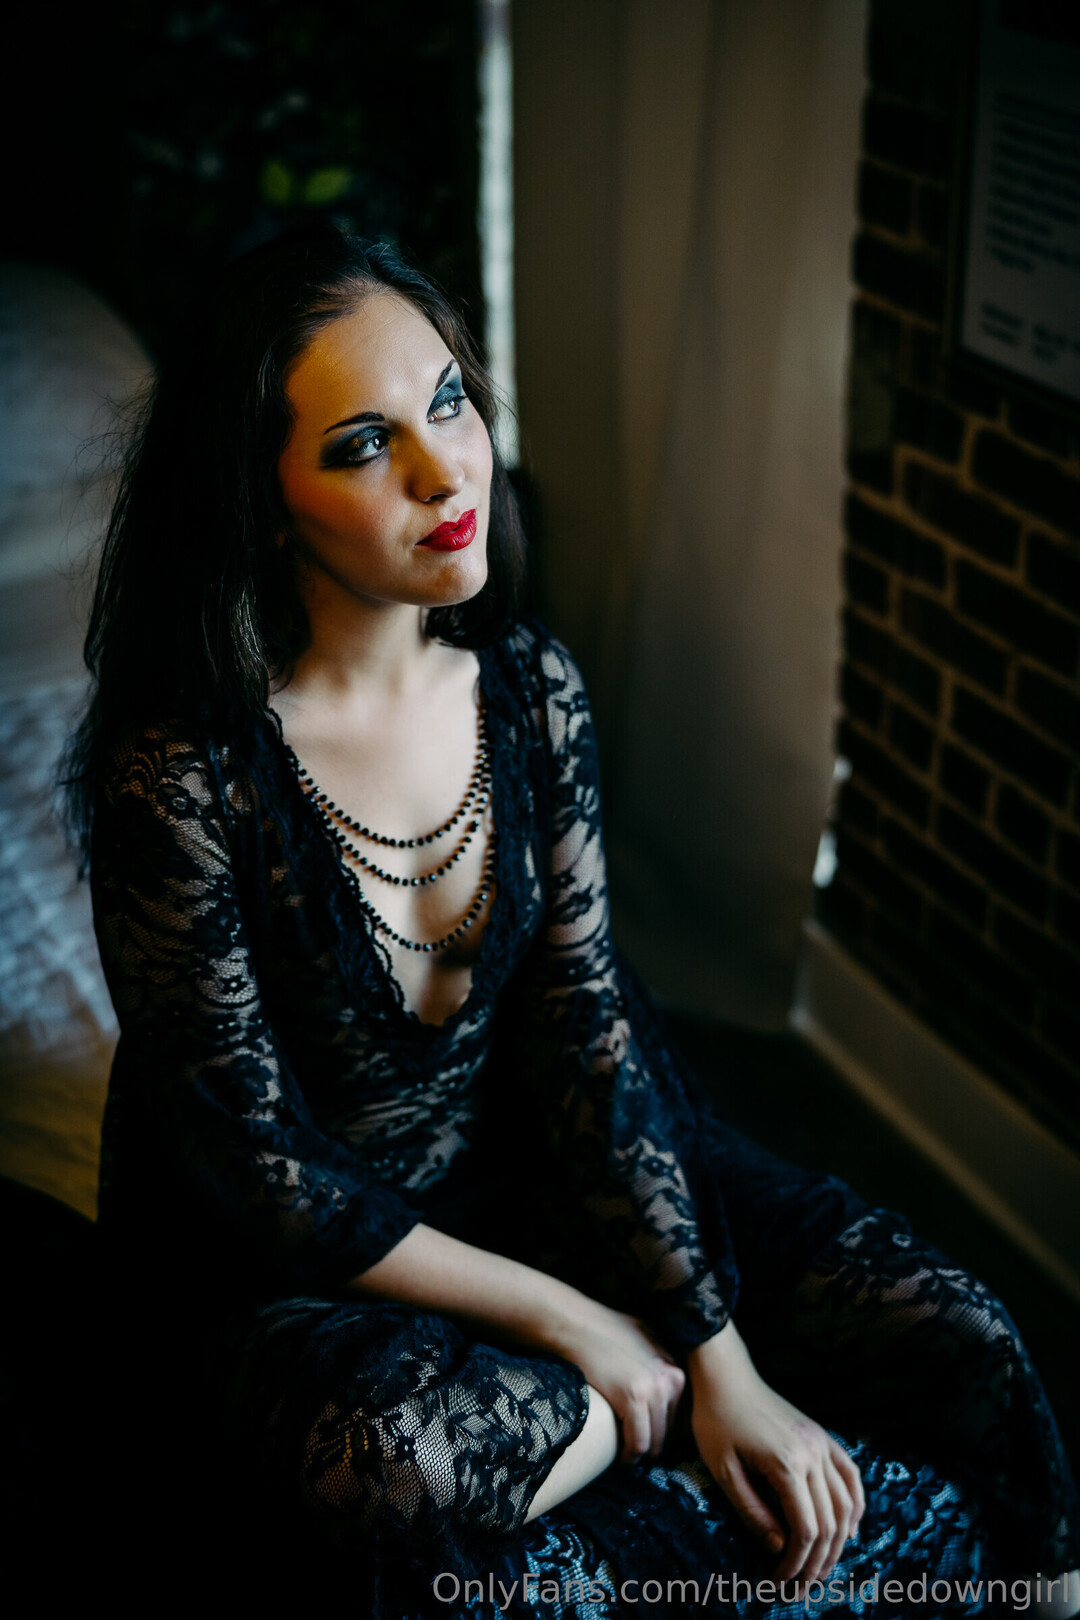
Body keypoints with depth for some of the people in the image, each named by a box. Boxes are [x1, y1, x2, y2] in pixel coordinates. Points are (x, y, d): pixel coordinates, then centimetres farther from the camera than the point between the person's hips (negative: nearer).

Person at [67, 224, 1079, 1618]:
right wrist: (569, 1323, -16)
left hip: (522, 1167, 3)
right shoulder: (178, 773, -25)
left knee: (957, 1349, -12)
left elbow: (584, 1034, -7)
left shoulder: (529, 689, -9)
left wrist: (719, 1357, -13)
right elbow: (265, 1175, -19)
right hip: (292, 1267, -2)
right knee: (415, 1462, -36)